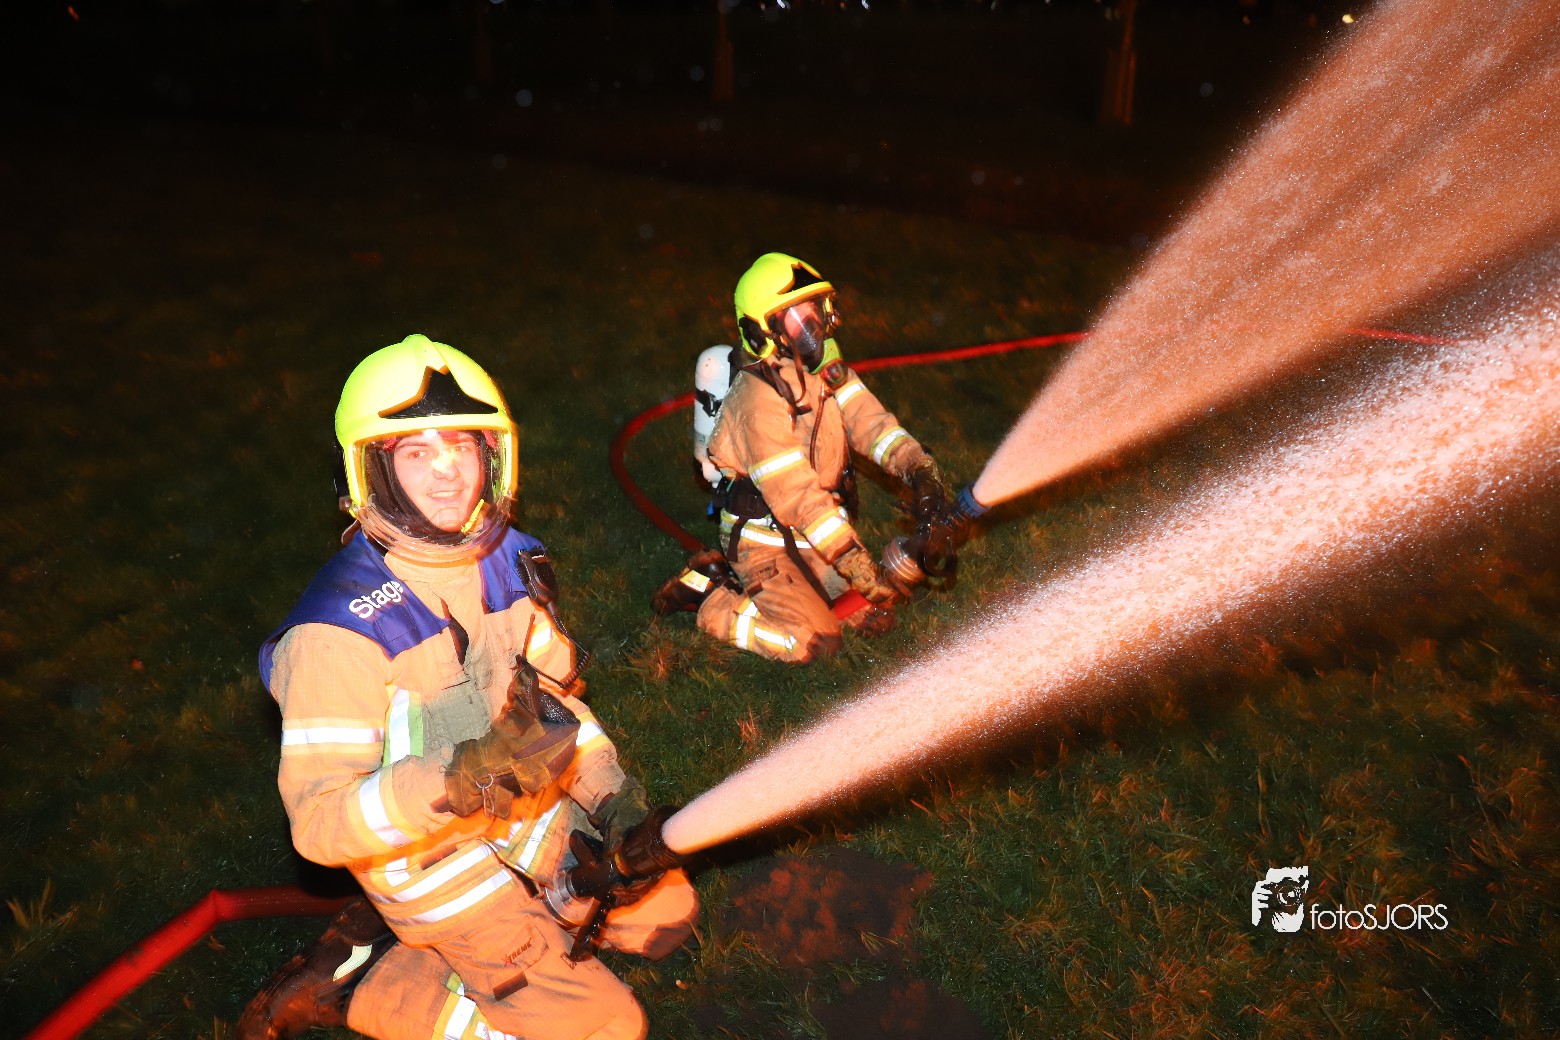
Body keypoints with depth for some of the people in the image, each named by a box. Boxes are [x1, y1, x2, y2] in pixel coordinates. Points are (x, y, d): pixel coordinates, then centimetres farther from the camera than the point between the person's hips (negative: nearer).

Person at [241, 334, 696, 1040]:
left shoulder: (509, 559, -6)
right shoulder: (341, 626, -27)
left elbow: (553, 696, 4)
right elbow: (317, 821, -28)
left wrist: (616, 802, -7)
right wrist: (465, 778, -42)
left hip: (534, 814, 7)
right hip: (431, 849, -7)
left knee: (666, 916, 18)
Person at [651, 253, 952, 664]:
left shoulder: (825, 365, -2)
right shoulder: (761, 400, -28)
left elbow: (866, 418, -8)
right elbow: (797, 496, -30)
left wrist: (915, 464, -27)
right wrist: (858, 564, -31)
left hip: (812, 532, 8)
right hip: (764, 539, -8)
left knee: (877, 612, 7)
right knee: (811, 641, -18)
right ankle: (710, 597, 4)